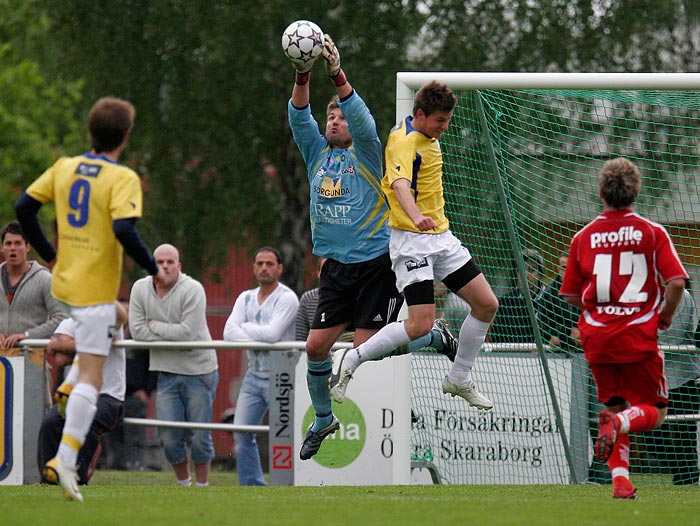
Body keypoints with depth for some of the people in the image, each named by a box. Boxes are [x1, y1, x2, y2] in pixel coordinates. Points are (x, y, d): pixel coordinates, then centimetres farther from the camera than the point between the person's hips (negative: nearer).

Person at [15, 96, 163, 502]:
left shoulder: (64, 168, 4)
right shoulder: (123, 178, -14)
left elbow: (24, 208, 4)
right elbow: (125, 231, -25)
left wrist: (48, 254, 16)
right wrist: (154, 269, -12)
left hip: (64, 282, 7)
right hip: (96, 290, -7)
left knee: (118, 318, 34)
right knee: (92, 378, -5)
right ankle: (65, 458, -16)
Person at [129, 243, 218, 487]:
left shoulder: (192, 289, -13)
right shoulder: (140, 289, 1)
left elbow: (188, 332, -21)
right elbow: (136, 330, -6)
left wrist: (154, 325, -10)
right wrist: (173, 336, -12)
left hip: (199, 372, -4)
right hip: (167, 373, 4)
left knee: (199, 436, -1)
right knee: (169, 437, 1)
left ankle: (202, 486, 12)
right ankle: (183, 483, 21)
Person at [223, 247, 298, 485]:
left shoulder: (287, 298, -8)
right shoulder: (246, 298, 11)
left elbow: (272, 333, -21)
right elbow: (229, 332, -3)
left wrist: (246, 327, -5)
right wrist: (259, 338, -17)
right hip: (253, 376, 6)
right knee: (241, 433, 1)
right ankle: (252, 487, 9)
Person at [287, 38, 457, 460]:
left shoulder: (366, 153, -3)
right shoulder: (317, 154, 9)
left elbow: (361, 117, -22)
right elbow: (299, 117, -6)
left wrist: (338, 74, -35)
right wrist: (302, 76, -23)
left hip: (377, 263, -5)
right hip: (337, 266, 5)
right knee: (316, 345, -3)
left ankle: (433, 336, 18)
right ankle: (323, 420, 18)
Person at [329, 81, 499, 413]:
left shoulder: (427, 138, 10)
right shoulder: (405, 142, -19)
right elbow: (400, 185, -38)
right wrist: (416, 217, -57)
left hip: (440, 235, 9)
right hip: (411, 240, -9)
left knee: (486, 304, 4)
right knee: (421, 324, -18)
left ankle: (459, 380, 19)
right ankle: (350, 361, -2)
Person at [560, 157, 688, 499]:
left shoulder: (584, 237, 3)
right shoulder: (652, 233, -3)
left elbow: (570, 295, 7)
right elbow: (677, 282, -12)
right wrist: (665, 317, 5)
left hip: (596, 337, 3)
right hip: (638, 335, -3)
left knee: (615, 406, 16)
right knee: (654, 412, 8)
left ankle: (620, 479, 2)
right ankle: (618, 422, -25)